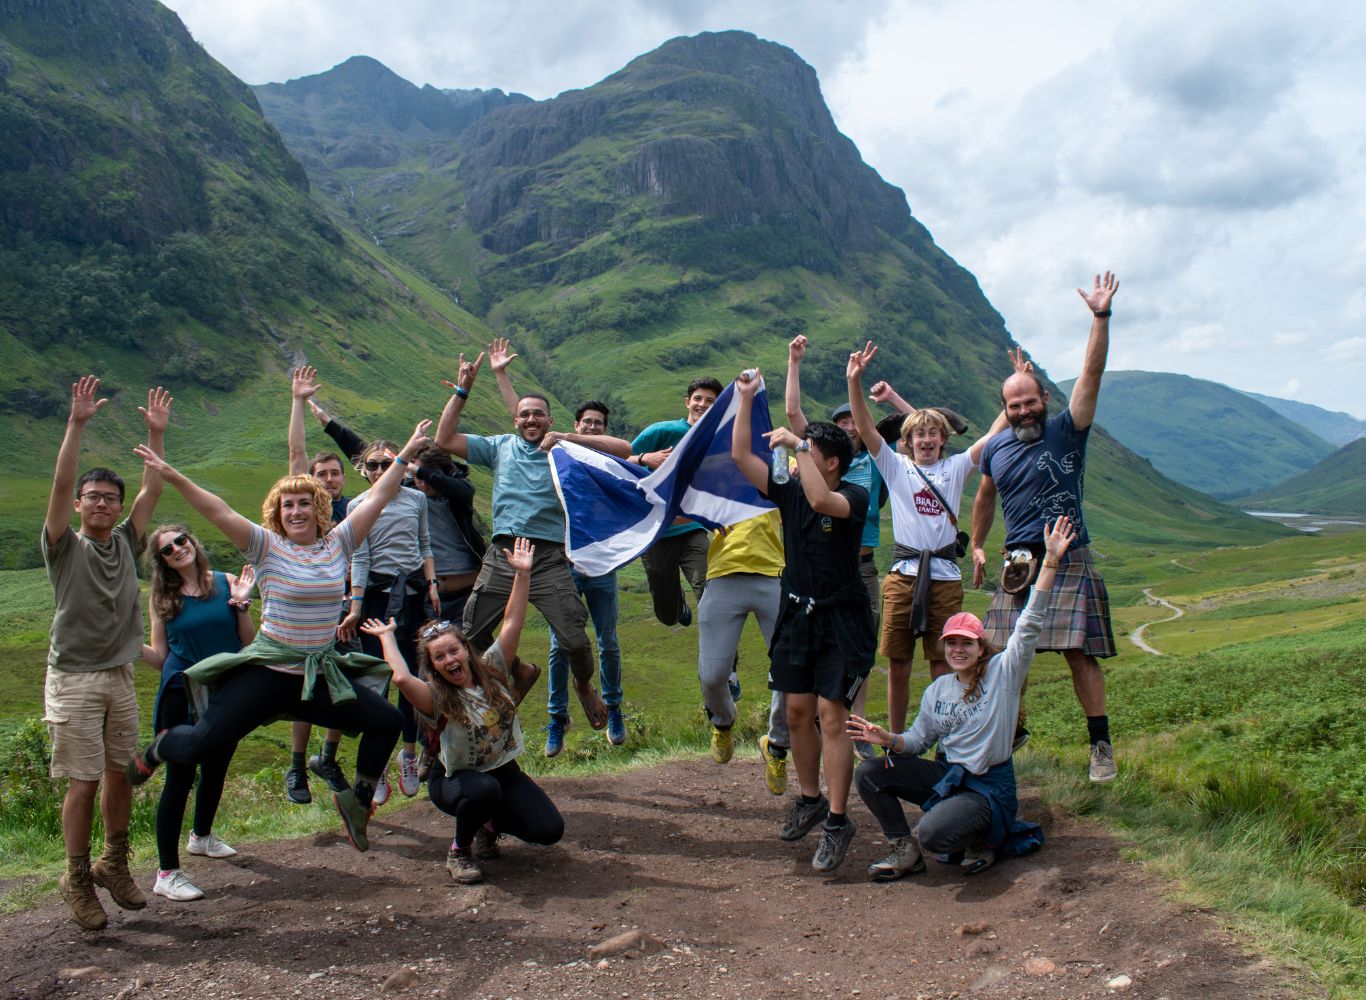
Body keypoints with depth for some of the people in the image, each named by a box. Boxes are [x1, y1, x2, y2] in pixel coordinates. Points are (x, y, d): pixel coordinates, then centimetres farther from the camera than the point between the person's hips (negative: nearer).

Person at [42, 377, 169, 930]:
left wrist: (157, 433, 1)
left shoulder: (126, 543, 9)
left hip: (119, 677, 5)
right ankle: (77, 880, 9)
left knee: (121, 774, 10)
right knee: (83, 782, -4)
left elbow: (152, 489, 5)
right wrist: (77, 423, -23)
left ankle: (114, 865, 25)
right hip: (73, 680, -4)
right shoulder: (65, 546, -3)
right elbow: (60, 484, -15)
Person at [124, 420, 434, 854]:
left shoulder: (337, 544, 4)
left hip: (322, 676, 4)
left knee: (387, 721, 0)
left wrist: (406, 454, 8)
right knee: (201, 744, -8)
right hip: (268, 672, -4)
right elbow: (220, 513, -15)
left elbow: (376, 499, 6)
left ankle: (357, 799, 23)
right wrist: (174, 478, -24)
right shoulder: (268, 546, -5)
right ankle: (156, 750, 30)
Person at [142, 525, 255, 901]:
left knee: (215, 770, 20)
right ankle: (167, 873, 1)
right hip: (182, 696, -3)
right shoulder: (164, 599, -1)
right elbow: (160, 656, 0)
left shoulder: (225, 584, -1)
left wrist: (241, 604, -14)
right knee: (179, 779, -5)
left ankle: (201, 836, 45)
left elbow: (249, 643, -1)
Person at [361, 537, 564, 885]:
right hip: (455, 779, -4)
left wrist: (522, 574, -17)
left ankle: (492, 823, 18)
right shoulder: (436, 697, -18)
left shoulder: (492, 670, -6)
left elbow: (512, 623, -11)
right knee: (483, 789, -40)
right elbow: (401, 678, -39)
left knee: (550, 830, -14)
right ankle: (460, 850, -8)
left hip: (504, 773, 4)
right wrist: (386, 636, -23)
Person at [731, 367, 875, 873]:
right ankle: (810, 799, 28)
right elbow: (740, 455, 0)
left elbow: (821, 501, -34)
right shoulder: (789, 491, 3)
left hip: (841, 620, -6)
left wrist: (797, 445, -30)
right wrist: (745, 399, -3)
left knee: (830, 716, -9)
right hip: (798, 616, 6)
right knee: (797, 712, 10)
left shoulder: (854, 497, -12)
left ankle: (837, 822, -2)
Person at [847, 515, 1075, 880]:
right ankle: (905, 850, 4)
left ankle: (983, 836, 3)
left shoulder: (1003, 672, -7)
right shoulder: (937, 689, 7)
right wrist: (889, 739, -13)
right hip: (945, 774, 6)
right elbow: (918, 739, 11)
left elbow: (1029, 624, -15)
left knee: (932, 835, -31)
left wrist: (1050, 561, -22)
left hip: (988, 786, -6)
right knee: (868, 774, -11)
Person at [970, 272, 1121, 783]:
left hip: (1068, 560, -3)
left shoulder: (1066, 431, -1)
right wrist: (976, 546, 24)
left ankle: (1101, 745, 3)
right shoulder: (996, 448, 9)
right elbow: (985, 496, 26)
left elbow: (1091, 374, -11)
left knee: (1080, 654, -6)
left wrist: (1101, 317, -19)